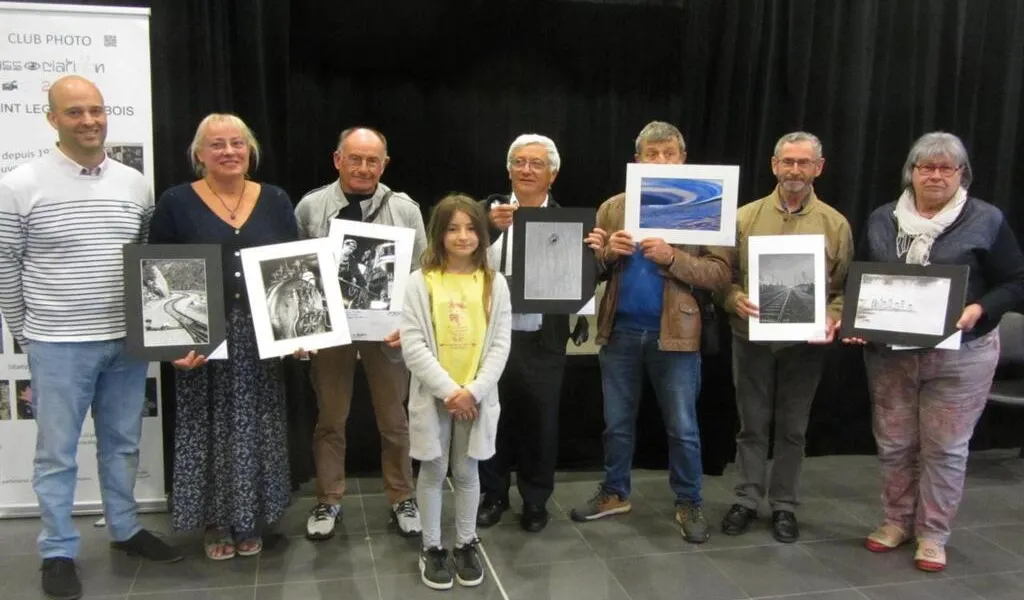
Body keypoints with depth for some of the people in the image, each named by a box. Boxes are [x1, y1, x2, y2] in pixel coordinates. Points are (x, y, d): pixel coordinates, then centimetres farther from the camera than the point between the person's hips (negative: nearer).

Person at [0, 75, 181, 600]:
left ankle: (125, 529, 34)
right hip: (58, 345, -3)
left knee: (122, 444, 17)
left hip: (127, 341, 4)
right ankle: (58, 551, 23)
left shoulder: (135, 184, 4)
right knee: (57, 454, 8)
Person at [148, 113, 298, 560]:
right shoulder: (176, 203, -3)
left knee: (255, 427, 10)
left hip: (261, 337, 2)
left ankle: (249, 520, 27)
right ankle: (214, 523, 25)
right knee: (208, 429, 7)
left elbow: (296, 269, 6)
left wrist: (298, 326, -5)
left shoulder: (275, 201, 4)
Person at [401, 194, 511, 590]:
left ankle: (466, 545, 28)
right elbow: (412, 345, -10)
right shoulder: (421, 281, -6)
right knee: (433, 471, 9)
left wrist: (474, 390, -13)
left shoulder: (494, 283, 0)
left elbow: (500, 344, -2)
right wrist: (448, 389, -16)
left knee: (466, 471, 12)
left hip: (476, 396, 1)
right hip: (432, 395, -1)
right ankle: (431, 548, 24)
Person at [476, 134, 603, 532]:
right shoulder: (489, 211, 1)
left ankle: (535, 500, 29)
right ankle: (493, 495, 30)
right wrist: (491, 227, -26)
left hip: (543, 343, 0)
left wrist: (595, 253, -21)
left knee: (539, 425, 10)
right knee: (492, 421, 12)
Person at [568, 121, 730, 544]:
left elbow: (720, 274, -9)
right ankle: (615, 493, 31)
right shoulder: (612, 208, 7)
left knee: (683, 428, 7)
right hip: (620, 331, 3)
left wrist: (672, 257, -22)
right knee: (617, 423, 14)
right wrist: (609, 253, -13)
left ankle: (689, 504, 23)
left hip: (675, 334, -3)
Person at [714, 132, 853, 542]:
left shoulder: (835, 224, 2)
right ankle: (747, 500, 23)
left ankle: (784, 506, 24)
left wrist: (833, 318, -15)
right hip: (751, 338, 0)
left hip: (805, 343, 0)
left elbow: (845, 286, 3)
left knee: (792, 429, 10)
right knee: (752, 425, 10)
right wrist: (734, 299, -19)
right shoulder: (745, 217, 1)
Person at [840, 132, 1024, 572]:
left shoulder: (986, 221, -4)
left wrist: (980, 309, -19)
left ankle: (933, 535, 21)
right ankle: (897, 520, 30)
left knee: (945, 446, 5)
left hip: (959, 356, -3)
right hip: (889, 353, 3)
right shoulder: (882, 219, 6)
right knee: (893, 442, 11)